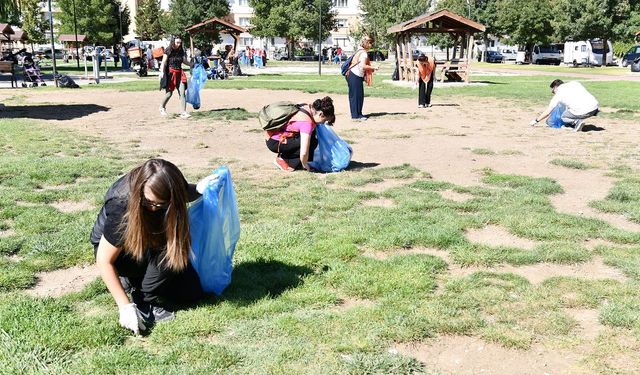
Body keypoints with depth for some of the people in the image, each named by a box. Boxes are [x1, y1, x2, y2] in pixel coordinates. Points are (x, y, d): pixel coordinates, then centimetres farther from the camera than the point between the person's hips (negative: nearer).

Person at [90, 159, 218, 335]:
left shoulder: (170, 187, -23)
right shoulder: (121, 206, -36)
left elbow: (185, 193, 5)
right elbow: (104, 261, -28)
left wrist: (198, 189, -19)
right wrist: (125, 306, -30)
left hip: (151, 245, 6)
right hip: (112, 247, -6)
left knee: (192, 291, -6)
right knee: (166, 248, -34)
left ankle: (134, 278, 10)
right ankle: (143, 302, -16)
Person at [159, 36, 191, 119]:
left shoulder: (181, 51, 9)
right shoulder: (168, 50, -5)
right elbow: (164, 62, -9)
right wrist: (162, 72, -21)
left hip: (179, 73, 4)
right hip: (170, 73, -4)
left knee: (182, 93, -6)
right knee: (169, 93, 1)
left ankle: (183, 113, -6)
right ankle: (162, 107, 29)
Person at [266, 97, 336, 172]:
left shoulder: (308, 107, -3)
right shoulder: (307, 122, -28)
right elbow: (303, 153, -30)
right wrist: (305, 165, -10)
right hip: (274, 142, -10)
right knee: (312, 142, -17)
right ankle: (282, 159, -5)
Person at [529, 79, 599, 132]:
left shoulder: (559, 93, 9)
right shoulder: (574, 83, 20)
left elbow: (548, 112, 14)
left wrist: (536, 120, 26)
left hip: (582, 112, -6)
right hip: (594, 106, 6)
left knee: (563, 117, 18)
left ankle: (576, 121, -8)